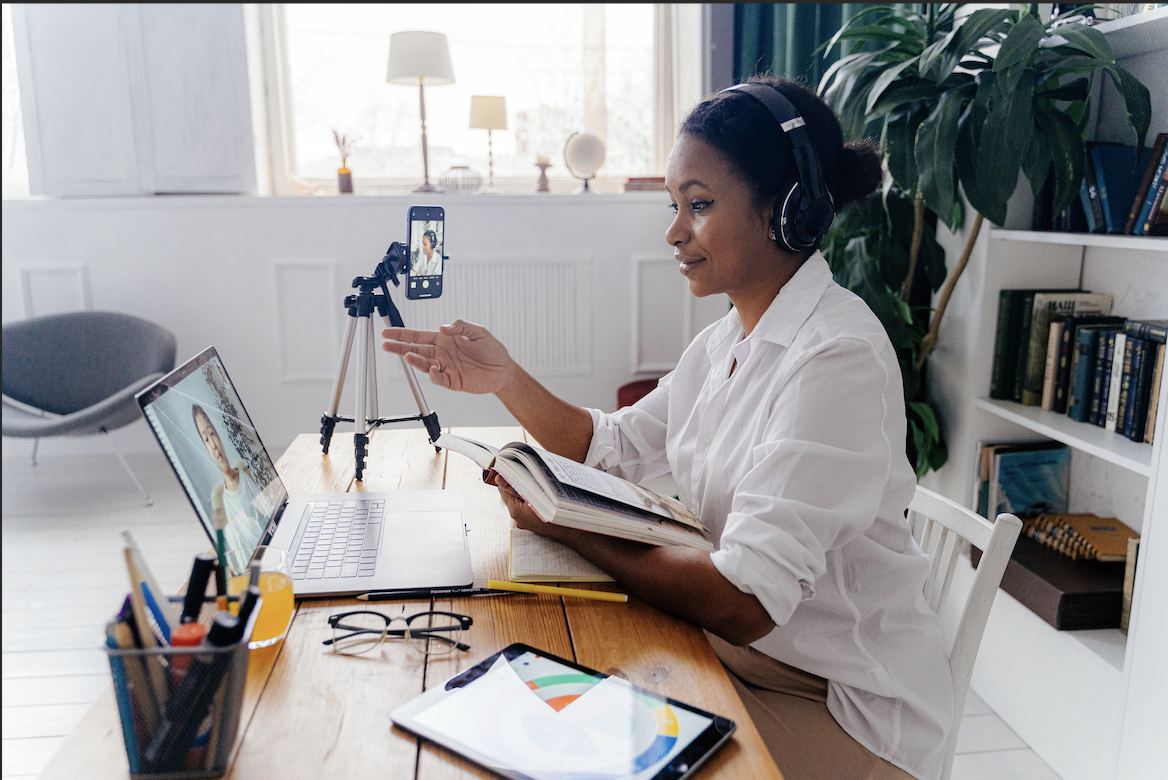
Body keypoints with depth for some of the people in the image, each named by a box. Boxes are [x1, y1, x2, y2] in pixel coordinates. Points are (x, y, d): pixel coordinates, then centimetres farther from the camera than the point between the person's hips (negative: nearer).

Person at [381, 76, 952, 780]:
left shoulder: (839, 357, -25)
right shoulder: (726, 341, 4)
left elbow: (744, 601, -30)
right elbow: (614, 447, 11)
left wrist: (564, 525, -20)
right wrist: (504, 379, -1)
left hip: (841, 707, -7)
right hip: (735, 650, 7)